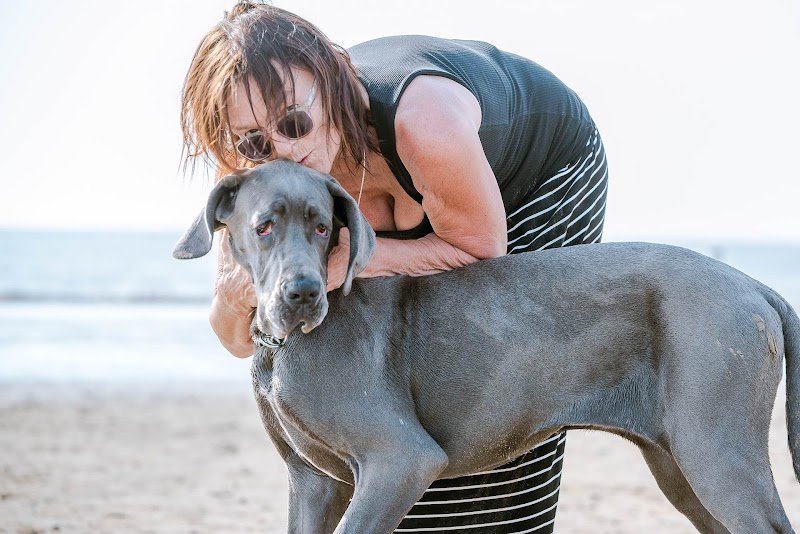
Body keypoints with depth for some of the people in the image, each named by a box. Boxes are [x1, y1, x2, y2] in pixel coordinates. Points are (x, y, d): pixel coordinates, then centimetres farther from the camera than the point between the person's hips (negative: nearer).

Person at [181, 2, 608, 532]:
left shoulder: (424, 124, -46)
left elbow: (480, 248, -28)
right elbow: (241, 341, -18)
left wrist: (346, 261, -40)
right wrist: (235, 299, -42)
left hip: (547, 169, -4)